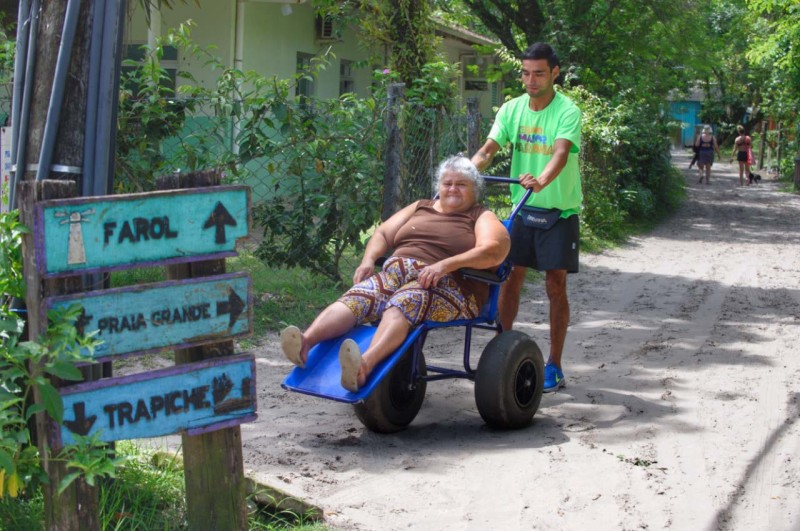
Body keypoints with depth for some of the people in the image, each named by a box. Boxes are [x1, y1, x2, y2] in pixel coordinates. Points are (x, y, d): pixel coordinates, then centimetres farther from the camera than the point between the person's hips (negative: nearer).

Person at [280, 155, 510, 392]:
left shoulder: (482, 217, 13)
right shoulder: (420, 207, 30)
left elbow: (494, 250, -8)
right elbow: (383, 234, 27)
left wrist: (445, 265, -20)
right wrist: (368, 261, 4)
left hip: (445, 284, -5)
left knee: (401, 304, -37)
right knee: (356, 298, -26)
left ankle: (365, 364, -64)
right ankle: (306, 341, -51)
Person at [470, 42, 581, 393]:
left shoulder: (567, 111, -14)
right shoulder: (512, 109, 0)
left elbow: (561, 153, -30)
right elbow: (489, 149, -9)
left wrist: (541, 181, -49)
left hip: (559, 211, -4)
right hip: (522, 208, 4)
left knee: (555, 286, 0)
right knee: (510, 278, 3)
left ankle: (554, 365, 9)